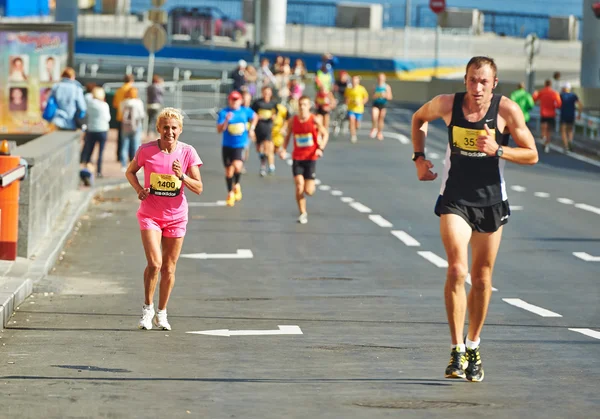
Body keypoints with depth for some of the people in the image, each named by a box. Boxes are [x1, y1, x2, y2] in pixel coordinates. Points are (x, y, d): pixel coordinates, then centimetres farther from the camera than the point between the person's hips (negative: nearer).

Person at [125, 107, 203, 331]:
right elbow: (130, 172, 10)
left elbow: (198, 188, -5)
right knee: (154, 263, -16)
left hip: (176, 217, 2)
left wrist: (182, 176, -22)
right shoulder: (146, 150, -8)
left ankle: (162, 313, 25)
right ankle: (147, 308, 4)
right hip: (150, 214, -1)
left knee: (169, 268, 7)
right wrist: (139, 189, -8)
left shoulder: (187, 152, -6)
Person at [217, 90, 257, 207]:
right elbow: (219, 130, -15)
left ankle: (237, 185, 5)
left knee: (237, 166, -25)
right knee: (229, 170, 10)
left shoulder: (245, 112, 0)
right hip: (227, 146, 1)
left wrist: (251, 128, 14)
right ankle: (230, 193, 30)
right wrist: (226, 120, -29)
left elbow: (255, 116, 23)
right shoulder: (223, 113, -7)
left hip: (240, 145, -1)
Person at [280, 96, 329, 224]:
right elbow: (288, 135, 11)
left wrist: (321, 148, -19)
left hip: (311, 157, -2)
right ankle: (303, 213, 2)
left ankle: (311, 185, 36)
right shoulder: (293, 120, -1)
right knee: (299, 186, -12)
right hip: (297, 157, 2)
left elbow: (325, 134, -3)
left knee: (308, 191, -3)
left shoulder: (314, 120, -9)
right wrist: (284, 149, -4)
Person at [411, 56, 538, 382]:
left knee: (482, 278, 10)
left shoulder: (507, 110, -11)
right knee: (457, 270, -18)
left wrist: (498, 150, -22)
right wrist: (419, 157, 4)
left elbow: (532, 155, -7)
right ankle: (457, 350, -15)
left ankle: (474, 347, 27)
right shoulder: (447, 105, -8)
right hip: (455, 200, -1)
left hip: (491, 201, 1)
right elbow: (419, 119, 14)